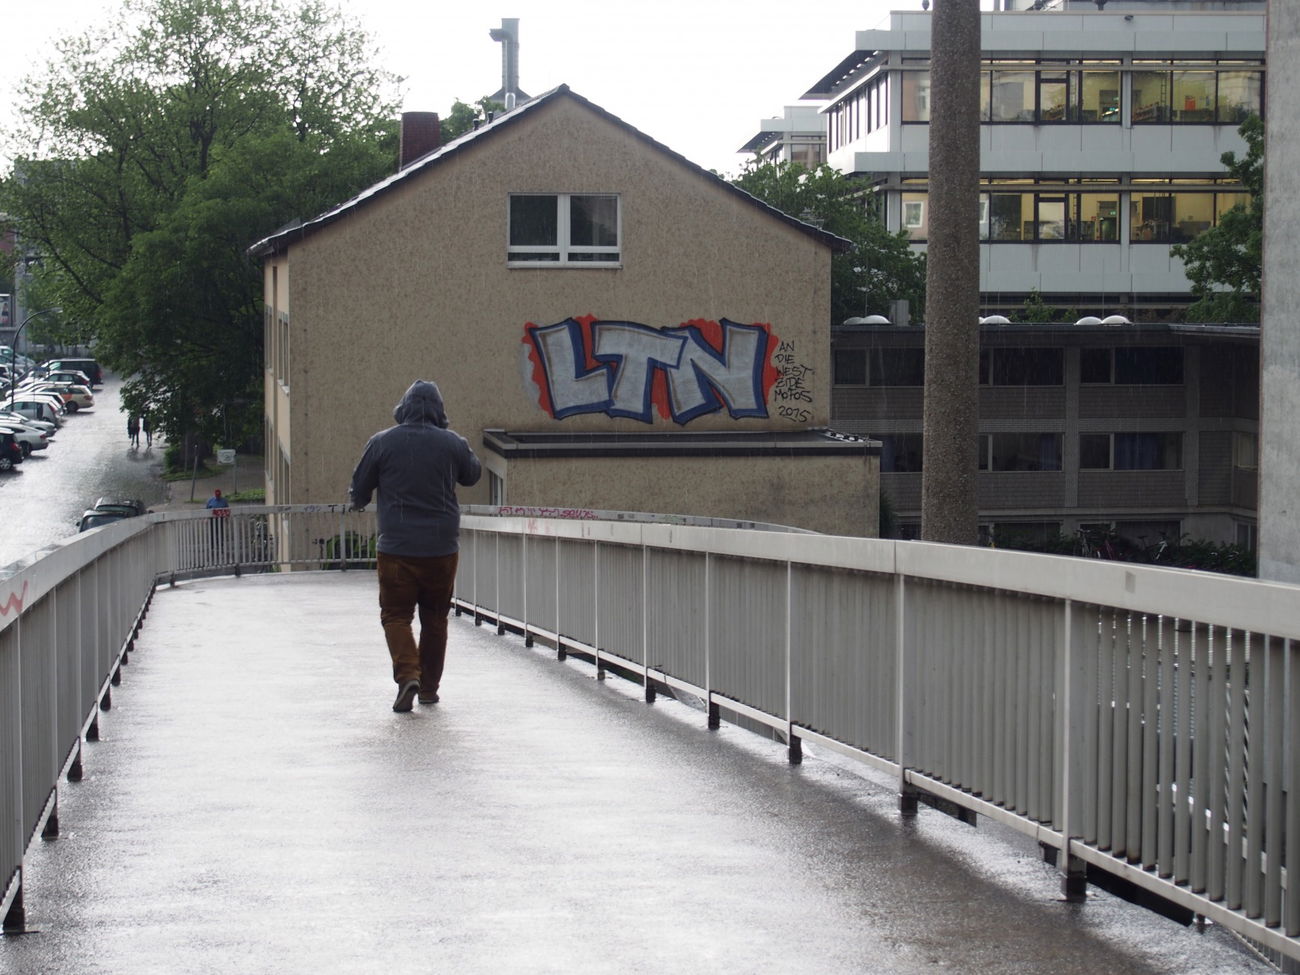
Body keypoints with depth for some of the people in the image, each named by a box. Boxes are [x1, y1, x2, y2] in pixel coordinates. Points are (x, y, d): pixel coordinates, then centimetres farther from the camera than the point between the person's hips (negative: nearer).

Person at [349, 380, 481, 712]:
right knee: (435, 617, 14)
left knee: (396, 614, 5)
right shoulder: (452, 443, -2)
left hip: (396, 549, -2)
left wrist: (357, 503, 28)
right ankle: (429, 687, 19)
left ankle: (407, 674, -16)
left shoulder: (382, 443, -5)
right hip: (442, 549, 2)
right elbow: (472, 475, 17)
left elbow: (359, 490, 5)